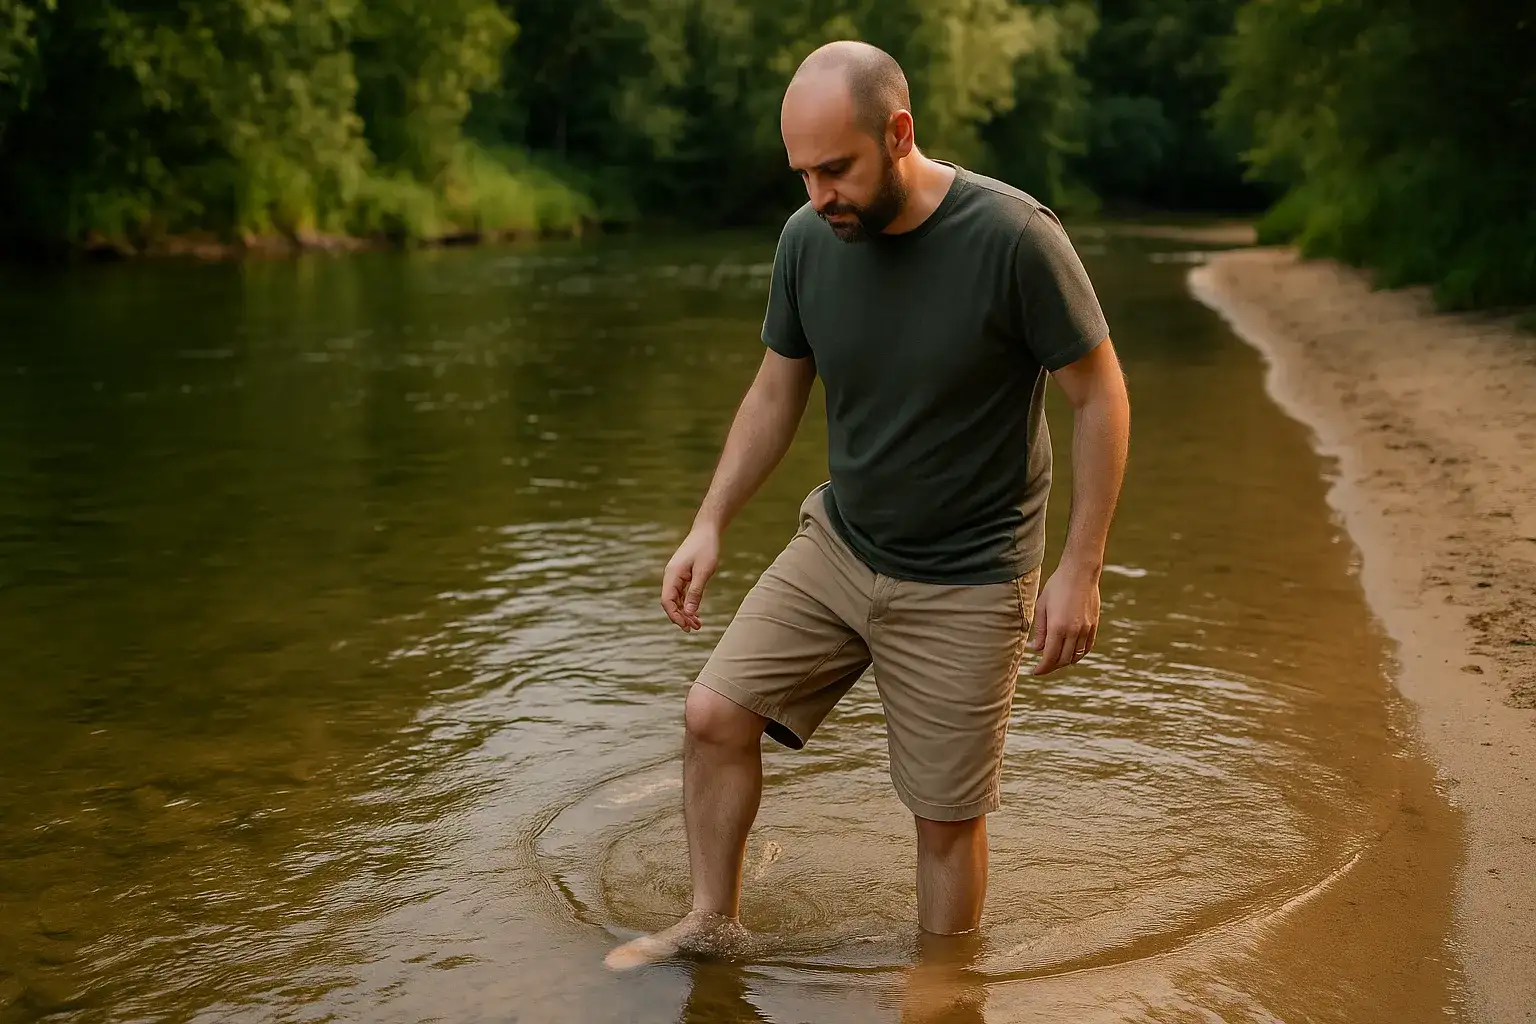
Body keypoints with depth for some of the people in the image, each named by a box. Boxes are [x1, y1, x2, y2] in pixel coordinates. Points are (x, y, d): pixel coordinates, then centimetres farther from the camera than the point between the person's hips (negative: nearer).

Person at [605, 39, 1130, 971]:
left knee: (947, 814, 3)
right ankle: (713, 925, 19)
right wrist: (709, 527, 1)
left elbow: (1101, 397, -12)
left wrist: (1081, 570, -13)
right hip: (836, 545, 5)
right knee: (714, 714, -3)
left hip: (965, 581, -4)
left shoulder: (1012, 237, -20)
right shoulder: (808, 239, -6)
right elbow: (775, 395, 7)